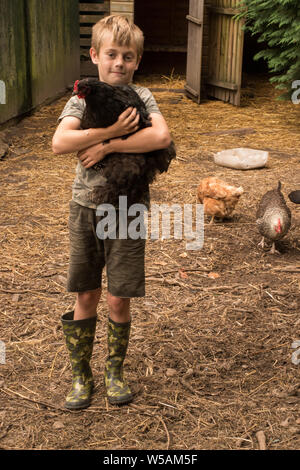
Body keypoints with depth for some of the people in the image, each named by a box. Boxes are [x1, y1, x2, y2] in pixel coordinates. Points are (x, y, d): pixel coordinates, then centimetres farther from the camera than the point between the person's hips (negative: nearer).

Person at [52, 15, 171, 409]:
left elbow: (162, 137, -19)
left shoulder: (141, 96, 0)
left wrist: (107, 146, -19)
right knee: (86, 297, 8)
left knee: (119, 300, 5)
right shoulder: (81, 99, 2)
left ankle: (115, 371, 28)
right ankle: (81, 375, 26)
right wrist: (111, 130, -22)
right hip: (86, 207, 1)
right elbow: (59, 143, -16)